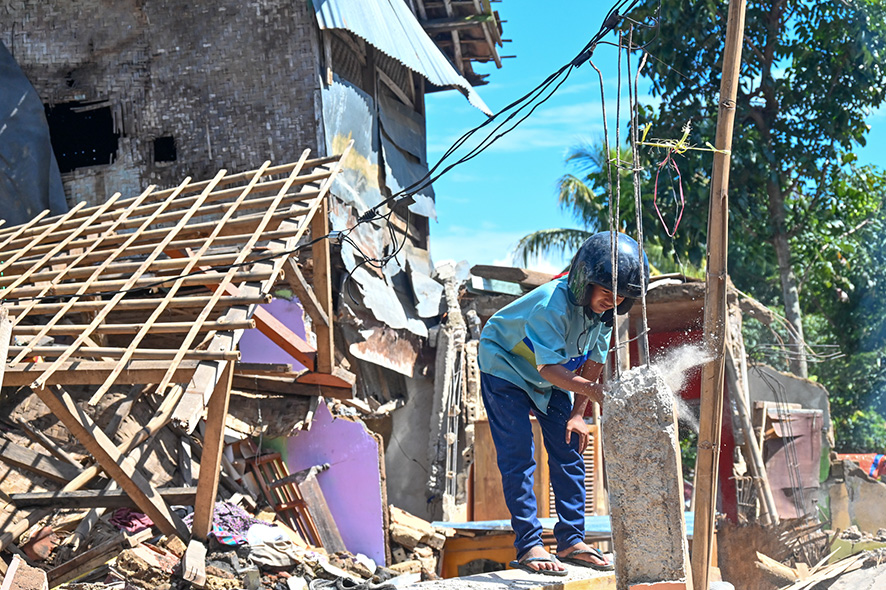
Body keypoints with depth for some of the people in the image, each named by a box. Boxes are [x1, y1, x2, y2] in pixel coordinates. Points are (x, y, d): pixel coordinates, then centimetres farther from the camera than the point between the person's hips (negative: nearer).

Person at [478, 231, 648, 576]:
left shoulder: (606, 310, -14)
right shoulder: (552, 304, -36)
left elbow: (594, 361, -3)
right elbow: (548, 367, -39)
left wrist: (577, 414, -6)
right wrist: (592, 389, -53)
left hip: (551, 380, 7)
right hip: (506, 367, -7)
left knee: (569, 451, 2)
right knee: (518, 456, -13)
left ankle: (571, 541, 8)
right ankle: (528, 547, -12)